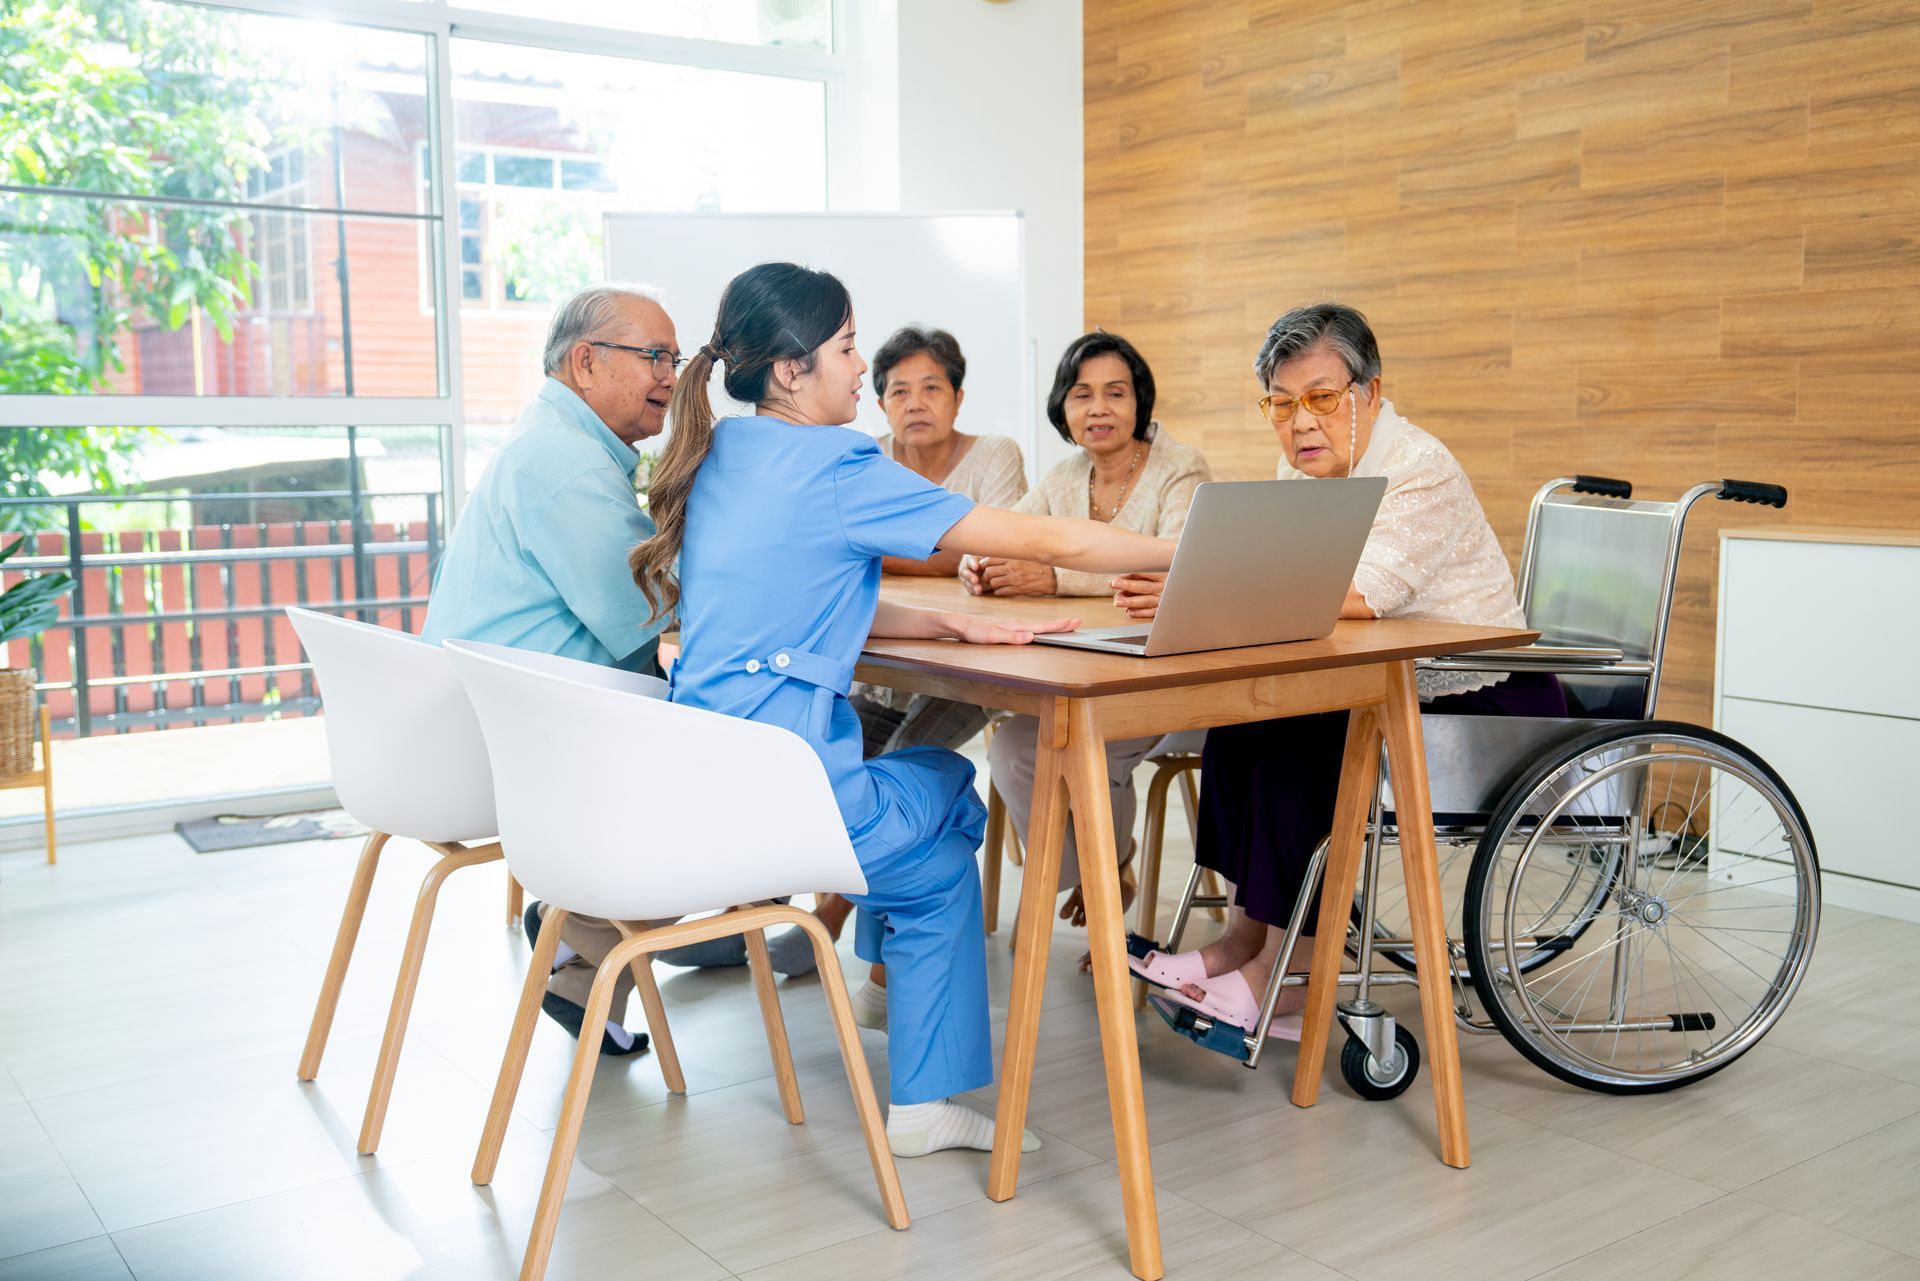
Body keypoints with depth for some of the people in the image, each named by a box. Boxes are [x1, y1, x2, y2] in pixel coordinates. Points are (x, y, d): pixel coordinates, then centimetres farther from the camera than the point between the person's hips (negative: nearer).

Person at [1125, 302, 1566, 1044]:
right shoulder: (1305, 467, 6)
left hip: (1487, 706, -8)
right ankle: (1248, 934, -1)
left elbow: (1361, 593, -35)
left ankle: (1279, 977, -13)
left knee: (1299, 751, -25)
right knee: (1239, 724, -10)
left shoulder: (1421, 469, -20)